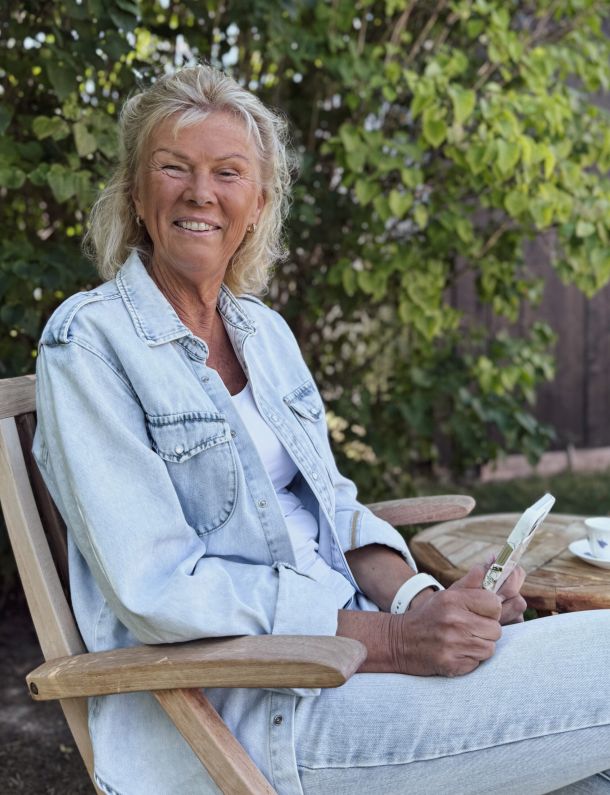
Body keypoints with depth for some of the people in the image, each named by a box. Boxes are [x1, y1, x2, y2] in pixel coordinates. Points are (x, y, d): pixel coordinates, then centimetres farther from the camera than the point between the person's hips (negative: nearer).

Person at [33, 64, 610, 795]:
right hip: (242, 710, -7)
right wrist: (388, 640, -21)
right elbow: (155, 590, -16)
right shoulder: (88, 342, -9)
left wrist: (419, 598, -8)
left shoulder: (267, 331, 13)